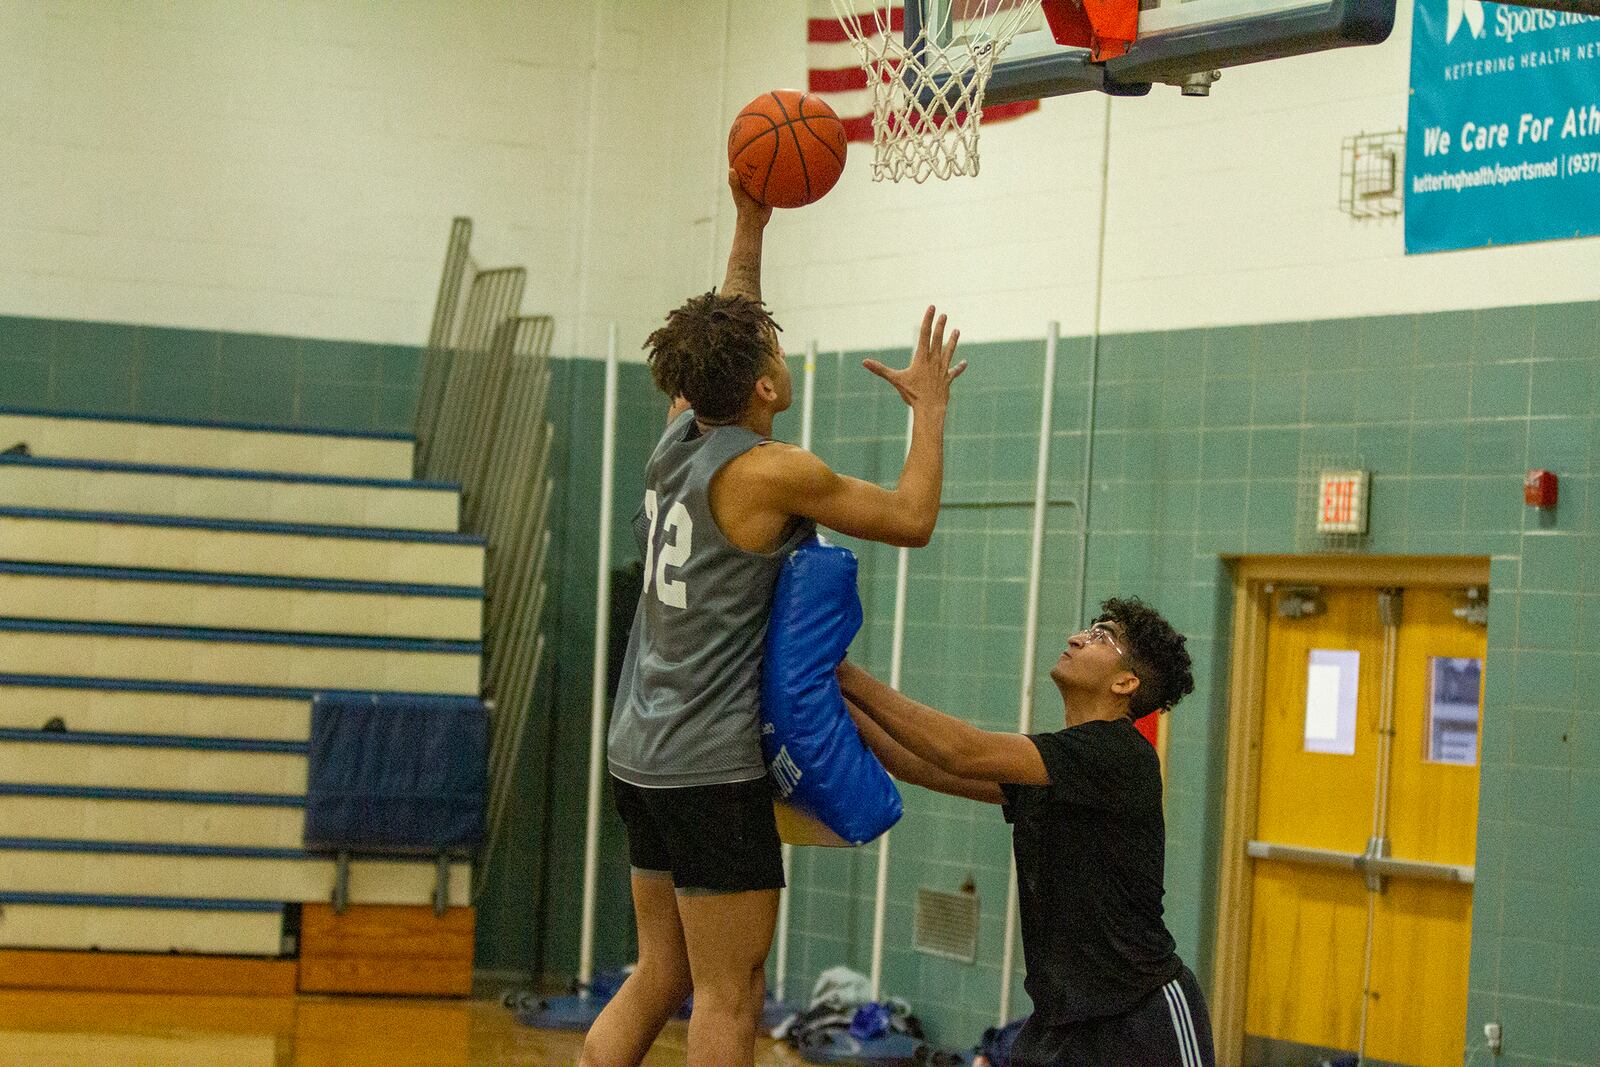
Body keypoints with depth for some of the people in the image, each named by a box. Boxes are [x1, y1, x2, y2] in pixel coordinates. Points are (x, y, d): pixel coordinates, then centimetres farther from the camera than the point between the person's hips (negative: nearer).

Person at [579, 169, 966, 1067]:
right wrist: (930, 407, 7)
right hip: (715, 768, -9)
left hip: (644, 754, 9)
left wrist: (751, 225, 23)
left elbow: (726, 337, 26)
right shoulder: (771, 472, -16)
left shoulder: (681, 436, 6)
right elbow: (913, 519, -5)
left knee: (659, 977, 15)